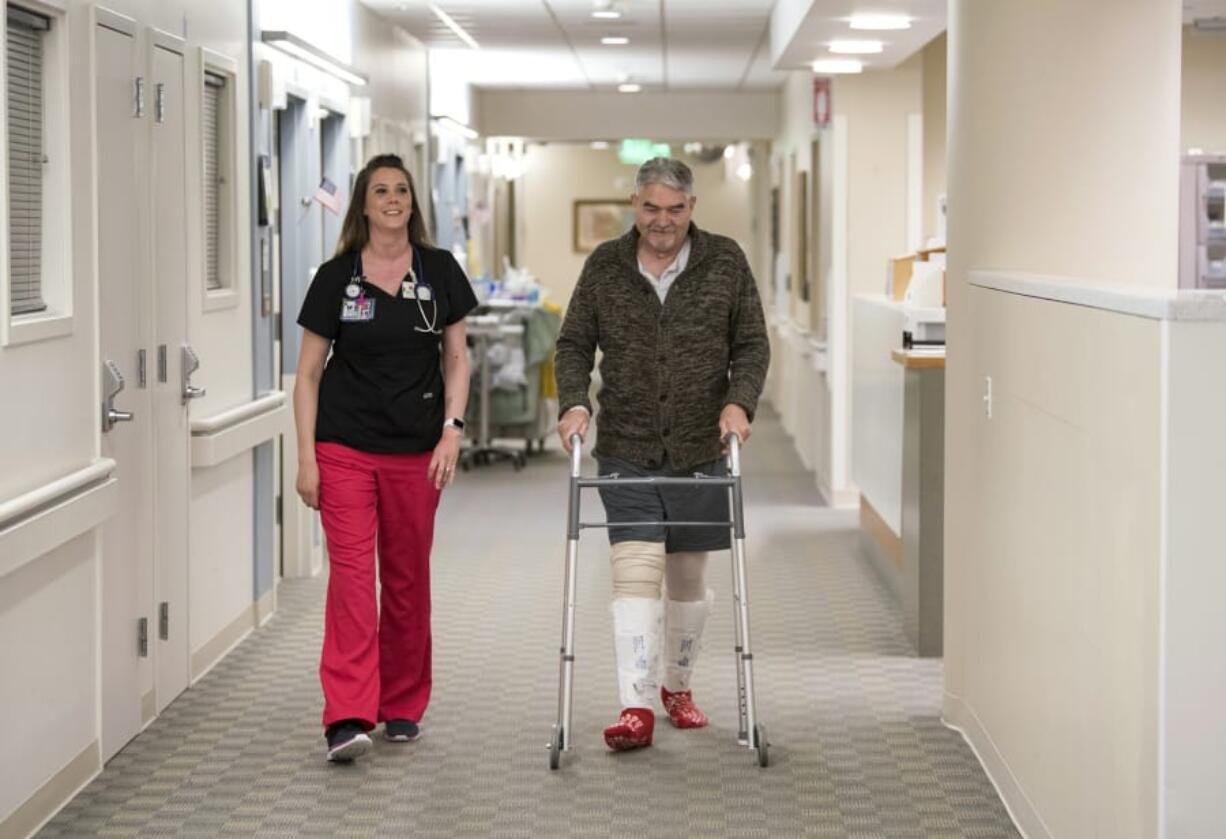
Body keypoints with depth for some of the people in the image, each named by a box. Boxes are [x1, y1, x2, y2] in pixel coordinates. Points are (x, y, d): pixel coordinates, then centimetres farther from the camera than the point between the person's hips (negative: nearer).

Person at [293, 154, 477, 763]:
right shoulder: (336, 277, 0)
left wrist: (452, 429, -6)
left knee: (408, 578, 10)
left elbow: (456, 358, 8)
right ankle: (347, 718, -15)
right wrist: (306, 456, -4)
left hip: (417, 451, 2)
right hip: (345, 448, -2)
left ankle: (403, 706, 23)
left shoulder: (439, 272, 4)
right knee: (351, 574, -11)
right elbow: (309, 373, 2)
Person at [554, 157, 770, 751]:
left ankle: (677, 685, 31)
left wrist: (740, 401, -12)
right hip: (626, 451, -1)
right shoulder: (604, 267, 3)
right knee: (635, 569, -12)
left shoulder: (725, 263, 2)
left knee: (688, 576, 11)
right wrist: (574, 402, -9)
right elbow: (574, 343, 7)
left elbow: (752, 344, 4)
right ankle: (636, 707, -13)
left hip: (699, 450, 1)